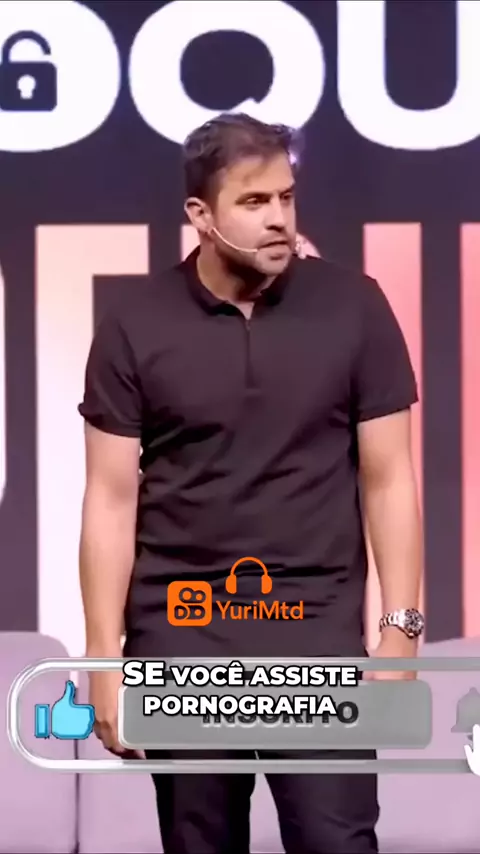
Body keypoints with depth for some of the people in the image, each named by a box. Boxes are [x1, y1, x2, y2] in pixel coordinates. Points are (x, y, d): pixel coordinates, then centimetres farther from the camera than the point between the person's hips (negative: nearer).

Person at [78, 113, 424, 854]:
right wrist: (104, 655, -5)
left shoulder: (354, 308, -2)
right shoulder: (136, 328, -2)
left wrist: (400, 628, -5)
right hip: (181, 634, 1)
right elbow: (111, 499, -1)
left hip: (317, 628, -1)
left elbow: (388, 479, 1)